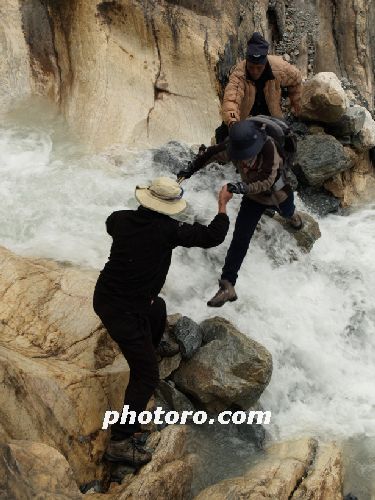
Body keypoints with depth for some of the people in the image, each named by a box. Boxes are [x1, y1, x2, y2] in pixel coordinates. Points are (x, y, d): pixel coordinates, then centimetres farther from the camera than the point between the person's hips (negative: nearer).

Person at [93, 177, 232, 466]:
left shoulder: (121, 219, -4)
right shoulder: (167, 230, -20)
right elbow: (213, 236, -14)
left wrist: (146, 209, 25)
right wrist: (223, 205, 2)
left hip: (104, 297, 8)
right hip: (123, 312, -8)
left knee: (157, 308, 36)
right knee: (146, 377, -1)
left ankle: (147, 351, 59)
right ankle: (121, 442, -1)